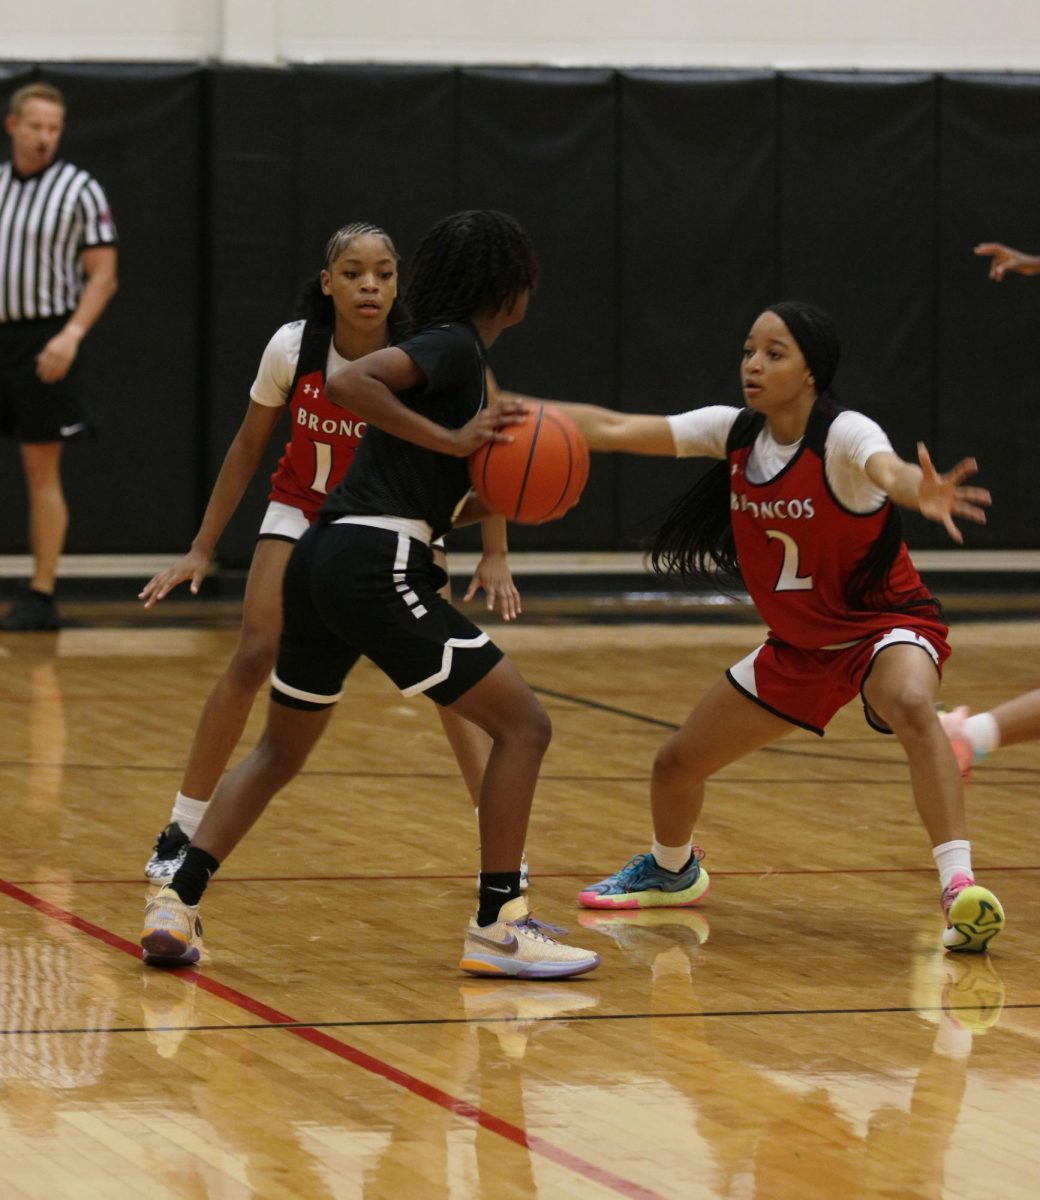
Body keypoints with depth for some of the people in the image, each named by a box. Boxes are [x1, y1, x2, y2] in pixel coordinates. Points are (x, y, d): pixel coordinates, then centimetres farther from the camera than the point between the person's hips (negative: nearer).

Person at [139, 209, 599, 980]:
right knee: (524, 724, -4)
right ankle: (498, 927, -5)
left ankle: (178, 903, 13)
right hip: (374, 569, -10)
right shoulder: (456, 346, -5)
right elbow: (348, 382, -23)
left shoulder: (451, 351, 22)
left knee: (281, 749, 22)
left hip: (324, 564, 10)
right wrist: (453, 440, -20)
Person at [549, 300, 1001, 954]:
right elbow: (614, 429, -10)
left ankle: (962, 889, -44)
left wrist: (922, 492, -74)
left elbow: (888, 469, -50)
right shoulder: (735, 432, -9)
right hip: (798, 644, 7)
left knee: (912, 707, -40)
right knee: (678, 762, 11)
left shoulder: (844, 435, -27)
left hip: (885, 624, -7)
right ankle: (672, 871, 44)